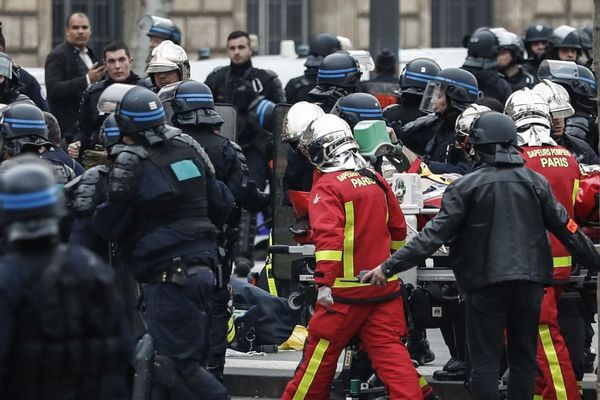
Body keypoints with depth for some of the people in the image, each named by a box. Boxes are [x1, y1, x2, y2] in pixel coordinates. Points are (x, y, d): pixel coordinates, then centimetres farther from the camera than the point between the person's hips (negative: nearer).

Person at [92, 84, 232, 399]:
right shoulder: (188, 148, 8)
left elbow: (110, 227, -4)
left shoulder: (130, 164, -12)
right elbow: (221, 205, 12)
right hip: (202, 265, 8)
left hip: (166, 275, -8)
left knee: (180, 365, -8)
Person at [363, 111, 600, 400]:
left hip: (486, 280, -3)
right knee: (524, 357, 11)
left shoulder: (467, 186, -7)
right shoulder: (536, 183, 3)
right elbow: (566, 229, 6)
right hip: (529, 278, 3)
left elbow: (435, 234, -11)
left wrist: (390, 267, -10)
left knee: (485, 360, 1)